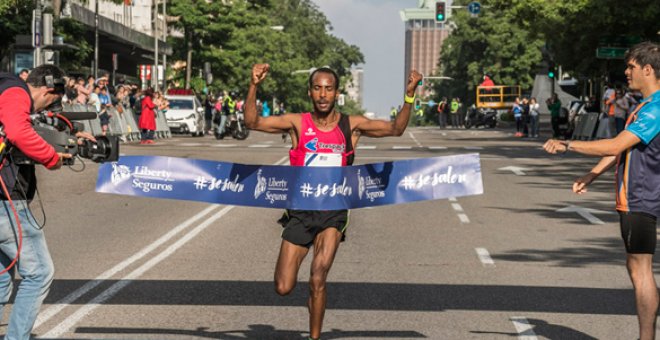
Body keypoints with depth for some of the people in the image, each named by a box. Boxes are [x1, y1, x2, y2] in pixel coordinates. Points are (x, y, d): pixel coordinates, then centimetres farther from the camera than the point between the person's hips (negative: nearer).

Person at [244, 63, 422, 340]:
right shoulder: (297, 123, -2)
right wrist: (254, 86, -23)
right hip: (300, 211, 1)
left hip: (333, 212, -1)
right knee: (283, 288, -2)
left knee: (318, 281, -13)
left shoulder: (351, 125, 1)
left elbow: (395, 129, 5)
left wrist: (409, 95, -9)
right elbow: (252, 122, -9)